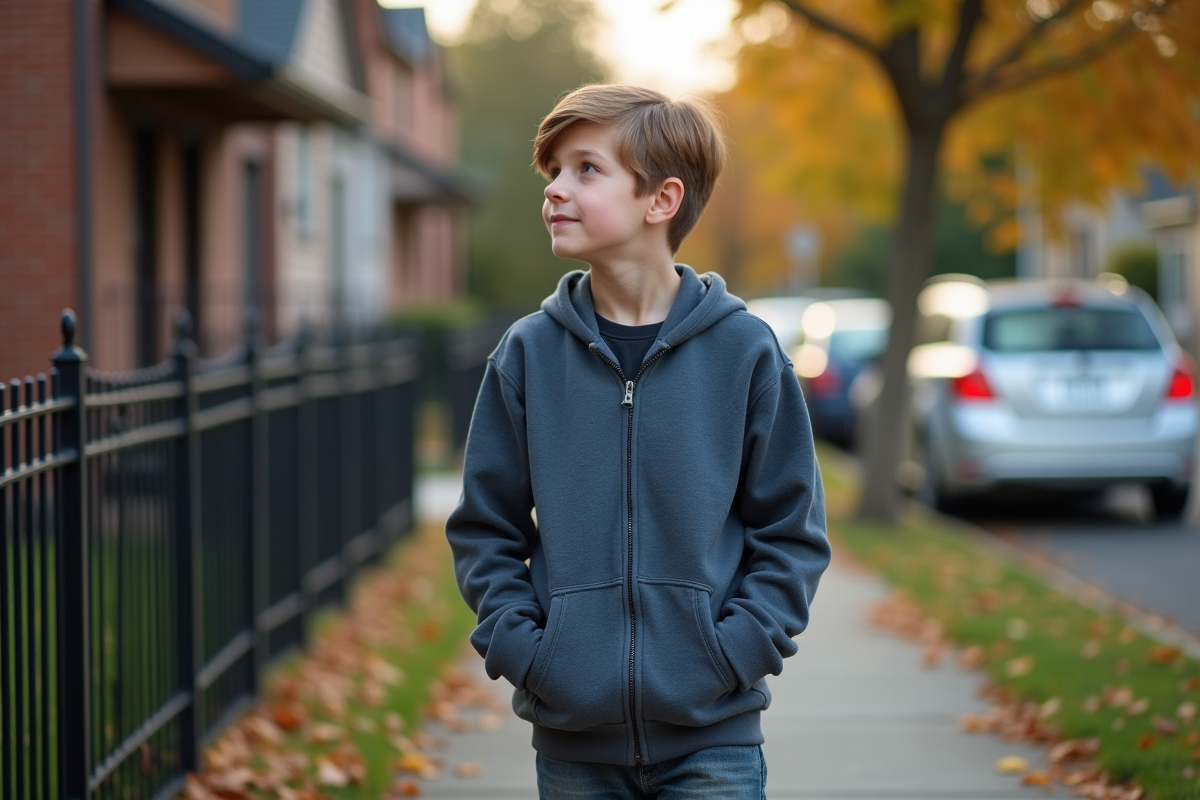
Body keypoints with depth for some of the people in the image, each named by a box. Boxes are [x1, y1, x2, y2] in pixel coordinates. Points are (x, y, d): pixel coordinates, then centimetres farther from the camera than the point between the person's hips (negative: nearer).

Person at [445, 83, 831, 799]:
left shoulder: (745, 351, -3)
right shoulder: (529, 353, 2)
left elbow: (792, 533, 1)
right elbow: (485, 529, 7)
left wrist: (732, 653, -10)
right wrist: (521, 648, -6)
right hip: (573, 736, 2)